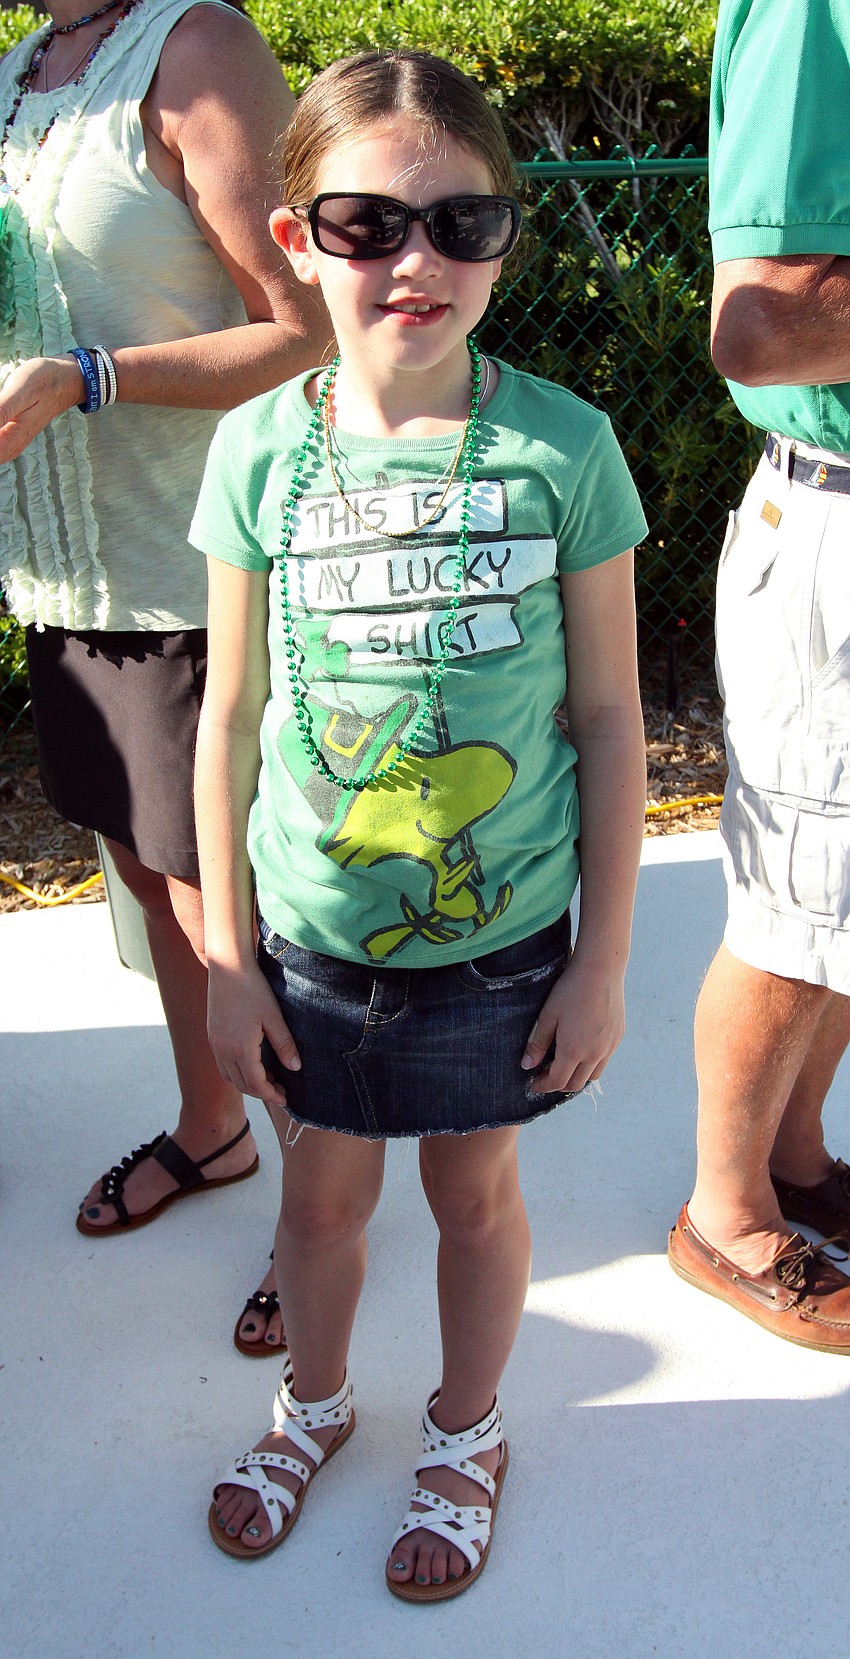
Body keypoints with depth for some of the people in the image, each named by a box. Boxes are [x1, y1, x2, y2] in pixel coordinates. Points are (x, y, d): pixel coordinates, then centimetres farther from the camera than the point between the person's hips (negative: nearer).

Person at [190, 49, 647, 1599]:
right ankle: (314, 1401, 51)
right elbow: (230, 717, -2)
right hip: (310, 932, 1)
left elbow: (610, 717, -6)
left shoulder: (561, 442, -12)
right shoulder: (261, 447, -9)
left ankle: (466, 1432, 47)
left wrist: (602, 959, -4)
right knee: (323, 1190, 21)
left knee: (476, 1189, 19)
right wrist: (228, 958, 0)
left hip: (501, 935, -1)